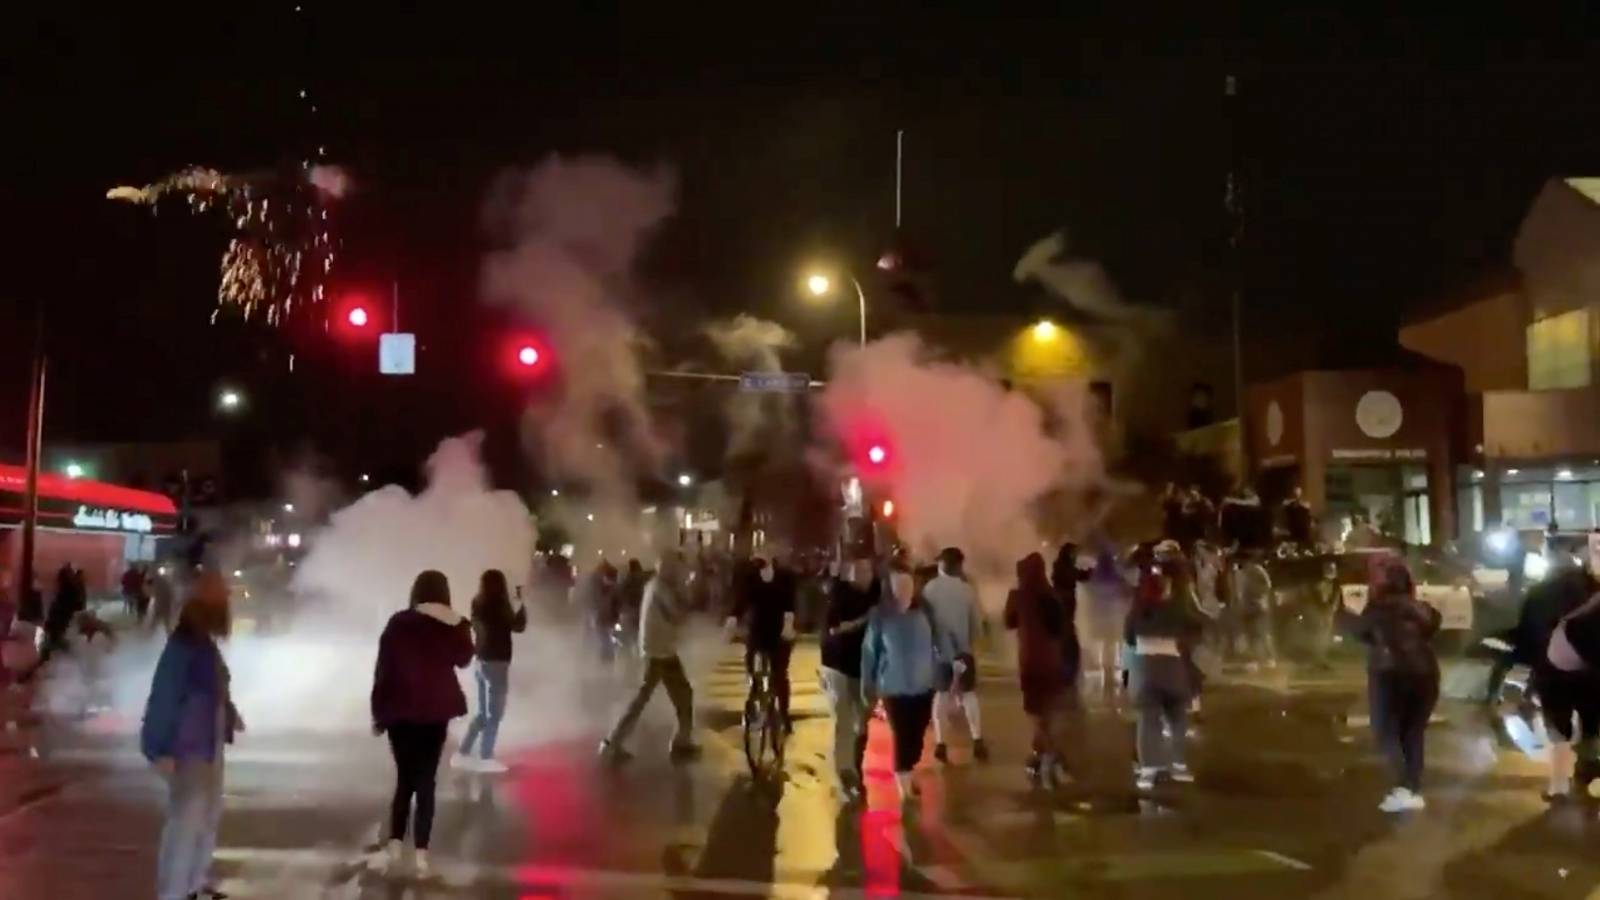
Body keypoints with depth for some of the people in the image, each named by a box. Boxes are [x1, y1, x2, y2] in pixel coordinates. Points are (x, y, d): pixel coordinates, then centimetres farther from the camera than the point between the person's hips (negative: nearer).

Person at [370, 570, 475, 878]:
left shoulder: (398, 624, -4)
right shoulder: (454, 626, -6)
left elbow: (382, 670, -3)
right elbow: (463, 659, 11)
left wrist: (379, 713, 4)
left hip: (399, 711, 1)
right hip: (434, 713, -1)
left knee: (404, 779, 15)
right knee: (425, 782, 4)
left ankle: (395, 845, 10)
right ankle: (421, 854, 0)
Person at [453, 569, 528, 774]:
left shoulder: (479, 604, 5)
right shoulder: (498, 605, -16)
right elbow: (518, 626, -13)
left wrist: (511, 605, 10)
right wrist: (521, 606, 1)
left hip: (481, 662, 8)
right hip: (496, 662, -8)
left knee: (483, 712, 17)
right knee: (494, 713, 2)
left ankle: (463, 754, 17)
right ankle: (485, 758, 5)